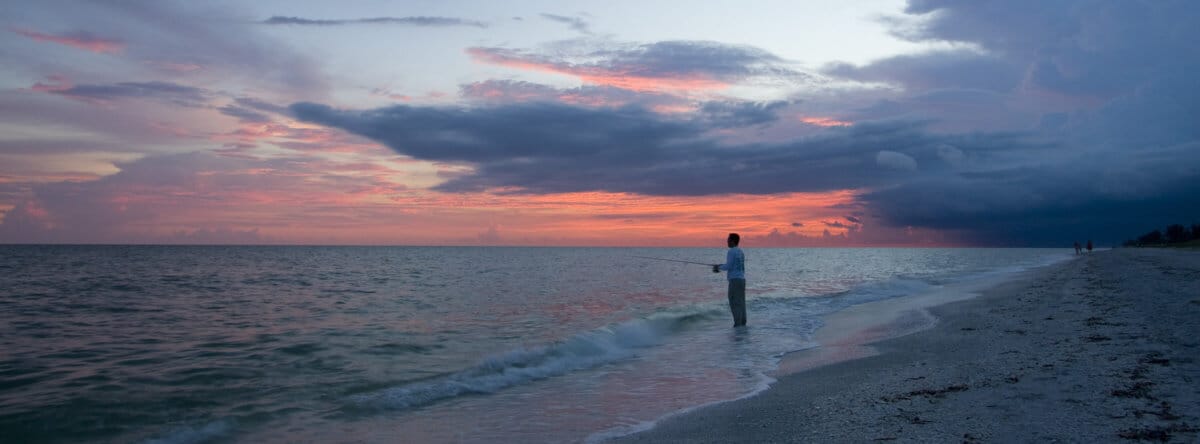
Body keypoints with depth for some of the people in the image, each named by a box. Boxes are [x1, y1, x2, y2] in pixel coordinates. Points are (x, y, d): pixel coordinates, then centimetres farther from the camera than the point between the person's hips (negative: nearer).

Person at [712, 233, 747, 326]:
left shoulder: (731, 252, -11)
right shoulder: (740, 252, 18)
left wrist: (719, 267, 3)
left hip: (735, 280, -9)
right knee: (740, 303, 9)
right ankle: (743, 324, 9)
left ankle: (737, 325, -9)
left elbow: (729, 266, -16)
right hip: (741, 279, 9)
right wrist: (720, 267, 23)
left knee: (734, 303, -7)